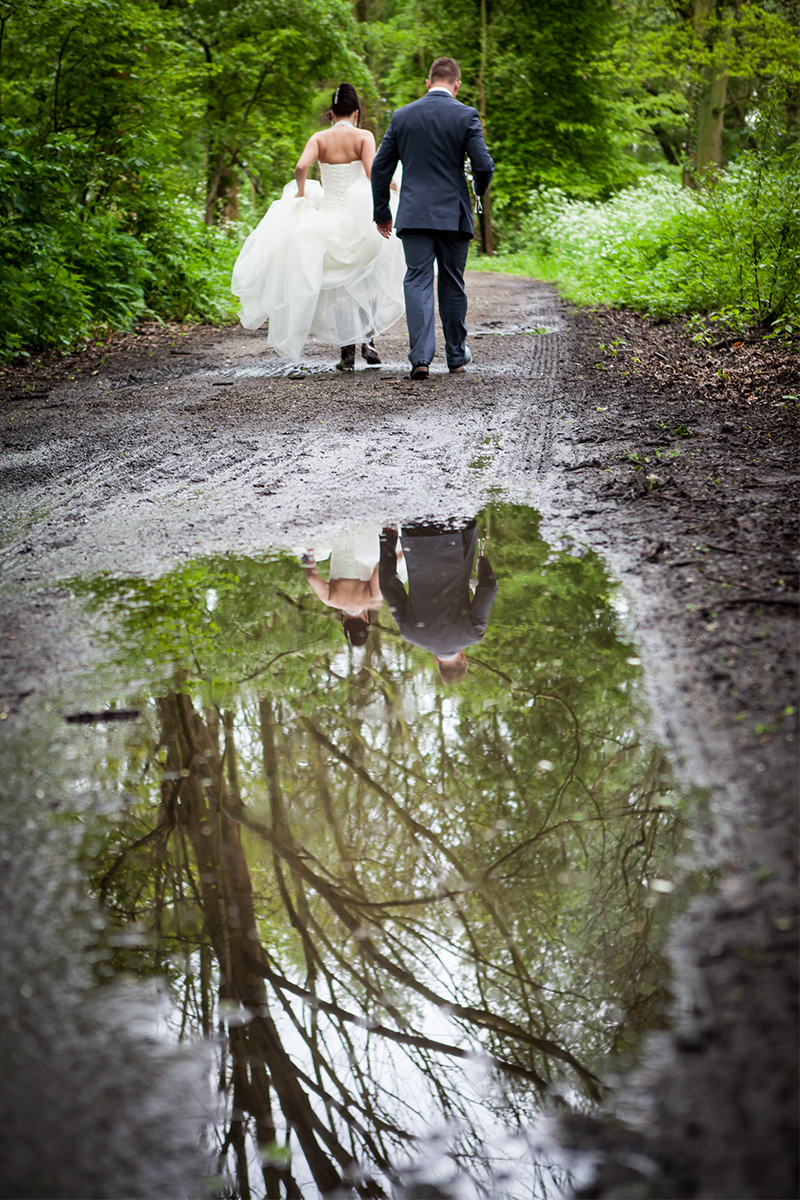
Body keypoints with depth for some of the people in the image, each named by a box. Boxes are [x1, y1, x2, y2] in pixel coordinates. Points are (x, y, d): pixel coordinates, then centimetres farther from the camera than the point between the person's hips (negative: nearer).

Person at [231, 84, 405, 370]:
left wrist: (300, 193, 2)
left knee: (337, 287, 8)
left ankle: (347, 353, 6)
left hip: (327, 216, 2)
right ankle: (367, 339, -1)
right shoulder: (363, 137, -3)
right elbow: (373, 173, -16)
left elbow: (301, 167, -14)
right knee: (368, 280, 15)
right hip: (359, 217, -1)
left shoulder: (319, 139, 1)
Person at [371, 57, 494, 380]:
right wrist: (479, 191, 13)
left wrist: (382, 212, 15)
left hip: (413, 215, 1)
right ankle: (456, 355, 22)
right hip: (453, 214, -1)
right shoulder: (465, 115, -4)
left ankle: (421, 356, -14)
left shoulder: (402, 116, 5)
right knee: (452, 284, 11)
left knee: (417, 282, 0)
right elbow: (483, 165, -9)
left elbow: (380, 167, 6)